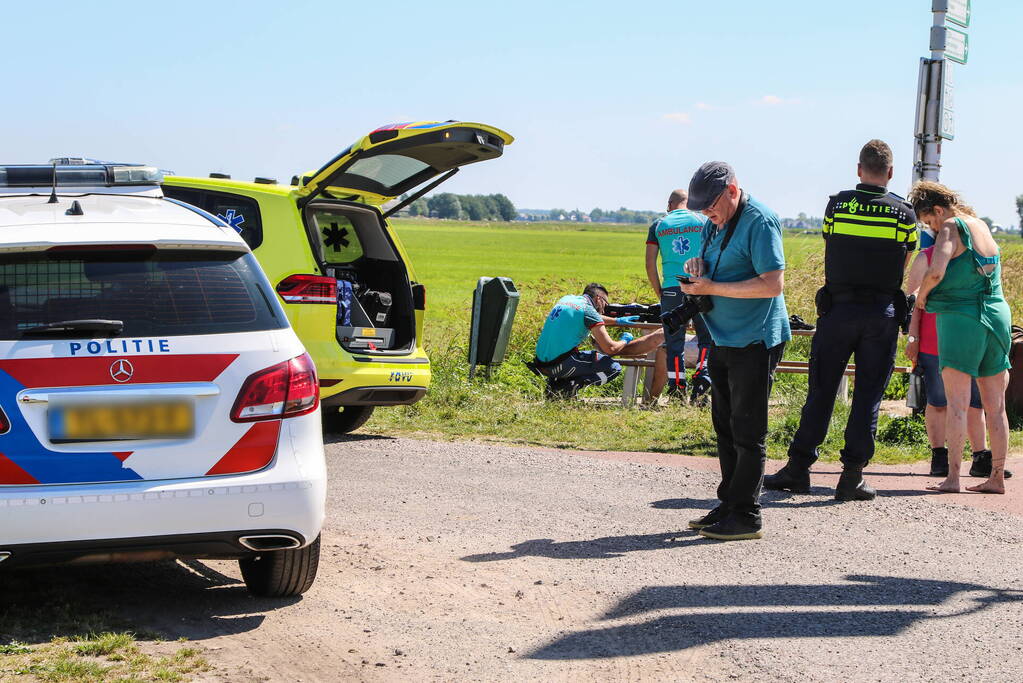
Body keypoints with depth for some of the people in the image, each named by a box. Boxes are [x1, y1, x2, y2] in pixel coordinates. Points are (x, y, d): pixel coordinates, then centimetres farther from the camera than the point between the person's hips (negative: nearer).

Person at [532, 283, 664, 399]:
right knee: (614, 368, -1)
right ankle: (569, 386, -11)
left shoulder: (566, 299, 17)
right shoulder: (588, 310, -7)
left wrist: (618, 321, 44)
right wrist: (625, 341, 12)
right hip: (559, 364, -8)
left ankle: (554, 383, 13)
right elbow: (610, 348, -9)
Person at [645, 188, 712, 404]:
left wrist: (659, 293, 13)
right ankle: (702, 378, -11)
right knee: (707, 337, 7)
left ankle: (677, 388, 7)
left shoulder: (658, 225, 9)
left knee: (674, 342, 8)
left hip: (671, 289, 1)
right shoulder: (702, 222, 7)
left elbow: (650, 265, 6)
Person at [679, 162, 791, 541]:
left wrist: (711, 288, -20)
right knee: (725, 427, 14)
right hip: (723, 340, 9)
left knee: (747, 431, -5)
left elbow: (773, 284, -23)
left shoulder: (760, 221, -15)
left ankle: (746, 516, 1)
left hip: (755, 342, -9)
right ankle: (729, 505, 23)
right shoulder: (715, 224, 13)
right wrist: (697, 267, 0)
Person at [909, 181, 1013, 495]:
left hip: (960, 318, -7)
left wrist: (921, 294, -4)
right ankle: (997, 477, 11)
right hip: (997, 316, 7)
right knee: (995, 406, 8)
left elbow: (936, 272, -23)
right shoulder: (983, 226, 14)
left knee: (957, 403, -7)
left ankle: (952, 477, -11)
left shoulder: (951, 229, -8)